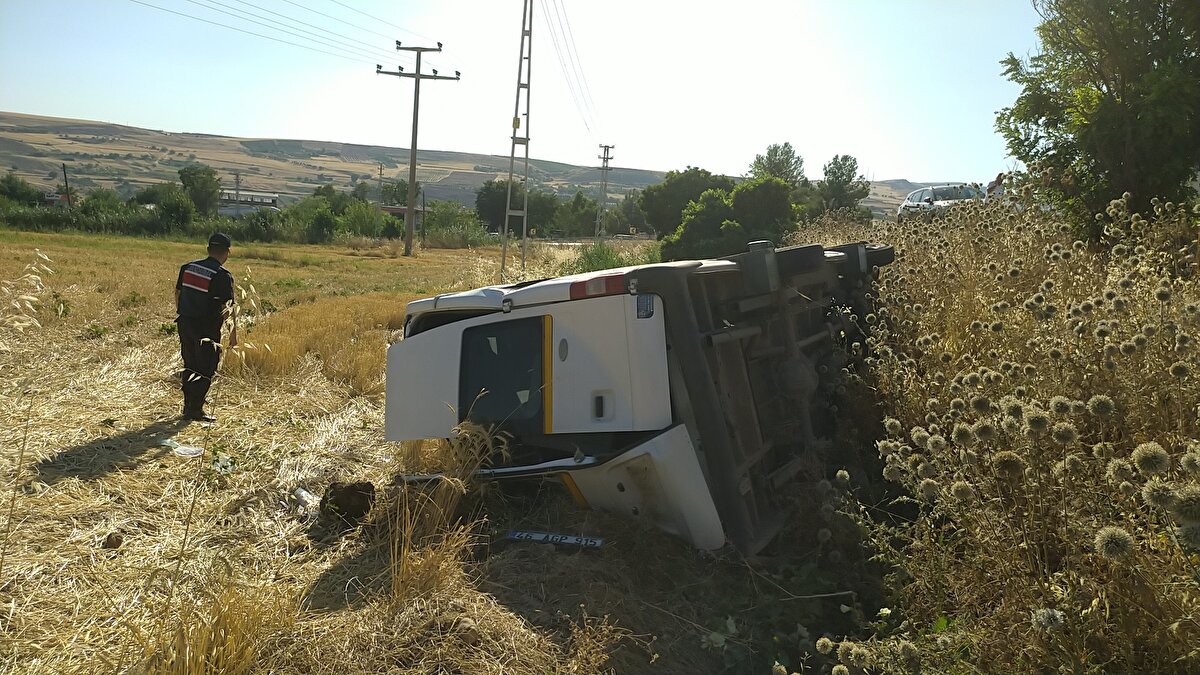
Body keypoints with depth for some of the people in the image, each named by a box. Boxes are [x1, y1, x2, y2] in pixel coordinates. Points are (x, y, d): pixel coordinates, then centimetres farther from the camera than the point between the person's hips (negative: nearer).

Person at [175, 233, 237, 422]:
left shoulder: (188, 267, 6)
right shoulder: (223, 276, -13)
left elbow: (177, 293, 15)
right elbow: (230, 307, -14)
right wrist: (234, 332, -6)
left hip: (184, 323, 7)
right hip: (207, 329, -6)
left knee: (189, 367, 17)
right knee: (206, 370, 4)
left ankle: (188, 406, 25)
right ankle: (195, 411, 6)